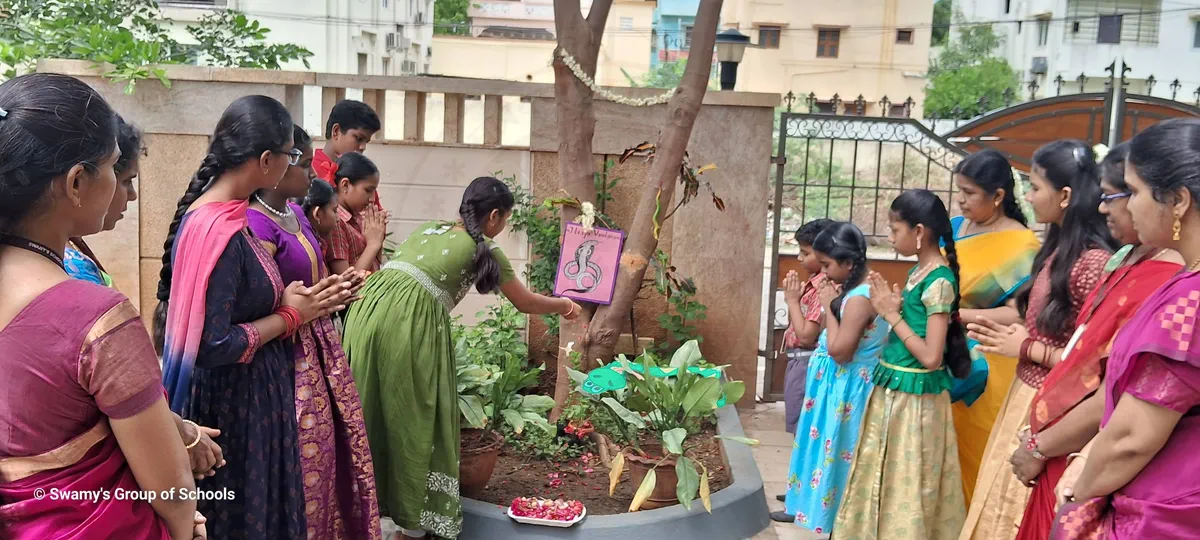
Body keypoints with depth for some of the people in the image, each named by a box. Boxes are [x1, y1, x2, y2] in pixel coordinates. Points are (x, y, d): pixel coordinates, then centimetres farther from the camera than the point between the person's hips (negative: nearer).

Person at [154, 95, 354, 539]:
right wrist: (289, 316, -16)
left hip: (249, 394, 9)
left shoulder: (218, 215, 3)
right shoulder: (220, 232, -25)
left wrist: (288, 300, -1)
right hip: (235, 404, -9)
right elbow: (211, 346, -27)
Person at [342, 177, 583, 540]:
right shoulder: (485, 250, 12)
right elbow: (525, 303, 23)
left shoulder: (429, 228, 26)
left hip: (369, 308, 6)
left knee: (370, 410, 16)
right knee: (412, 418, 7)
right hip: (411, 321, -6)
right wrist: (563, 306, 40)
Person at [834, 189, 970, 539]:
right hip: (892, 391, 9)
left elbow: (931, 357, -22)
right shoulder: (918, 272, 8)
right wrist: (889, 307, -1)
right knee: (884, 479, 18)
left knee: (906, 484, 5)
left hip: (915, 397, -9)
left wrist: (893, 315, -15)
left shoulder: (939, 281, -18)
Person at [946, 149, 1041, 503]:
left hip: (985, 368, -5)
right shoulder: (954, 228, 7)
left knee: (976, 453, 4)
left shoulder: (1022, 247, -11)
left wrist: (956, 313, -20)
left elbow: (1018, 315, -17)